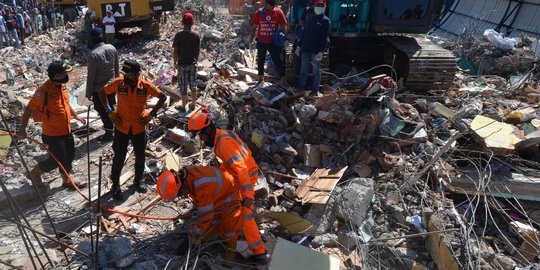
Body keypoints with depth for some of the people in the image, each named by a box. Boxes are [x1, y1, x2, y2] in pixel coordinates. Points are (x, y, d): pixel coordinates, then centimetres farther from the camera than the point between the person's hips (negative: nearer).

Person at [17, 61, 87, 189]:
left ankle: (66, 180, 36)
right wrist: (22, 128, -18)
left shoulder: (62, 85, 2)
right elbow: (29, 109, -19)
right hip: (53, 134, -8)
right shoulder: (44, 91, -24)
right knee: (57, 160, 2)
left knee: (69, 156, 17)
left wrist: (75, 116, 26)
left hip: (67, 130, 8)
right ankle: (35, 173, 29)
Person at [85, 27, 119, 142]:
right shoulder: (112, 48, -6)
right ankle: (112, 126, 40)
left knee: (103, 111, 8)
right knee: (111, 108, 23)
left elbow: (91, 76, -16)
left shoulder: (92, 55, -23)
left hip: (99, 89, -6)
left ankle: (109, 133, 18)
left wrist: (89, 93, -6)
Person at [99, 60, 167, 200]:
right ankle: (115, 185, 24)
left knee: (140, 156, 16)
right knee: (119, 157, 7)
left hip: (139, 128, 1)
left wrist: (152, 114, -7)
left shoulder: (146, 86, -14)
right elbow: (102, 92, 3)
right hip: (121, 127, -1)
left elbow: (163, 97, -2)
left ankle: (138, 181, 37)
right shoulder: (118, 83, -13)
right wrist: (109, 111, -5)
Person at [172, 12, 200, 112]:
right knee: (193, 85, 14)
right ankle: (193, 104, 24)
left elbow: (175, 51, -12)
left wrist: (174, 62, 3)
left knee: (183, 86, 8)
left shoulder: (178, 35, -14)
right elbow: (198, 50, 2)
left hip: (182, 64, -3)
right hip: (192, 63, 3)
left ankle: (183, 106, 17)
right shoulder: (196, 35, -5)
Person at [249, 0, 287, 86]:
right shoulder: (258, 13, -4)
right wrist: (251, 41, 1)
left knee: (277, 60, -1)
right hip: (261, 42, 2)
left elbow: (282, 27, 0)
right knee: (260, 60, 13)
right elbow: (253, 28, 3)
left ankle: (283, 79, 4)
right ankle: (261, 79, 27)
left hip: (273, 42, -2)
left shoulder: (278, 12, -6)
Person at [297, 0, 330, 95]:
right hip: (306, 49, 6)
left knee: (316, 70, 3)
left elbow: (325, 38, -12)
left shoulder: (325, 20, -4)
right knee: (303, 70, 10)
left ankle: (315, 90, 9)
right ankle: (301, 87, 20)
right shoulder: (310, 19, 15)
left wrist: (321, 51, -21)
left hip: (316, 51, -5)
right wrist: (299, 46, 14)